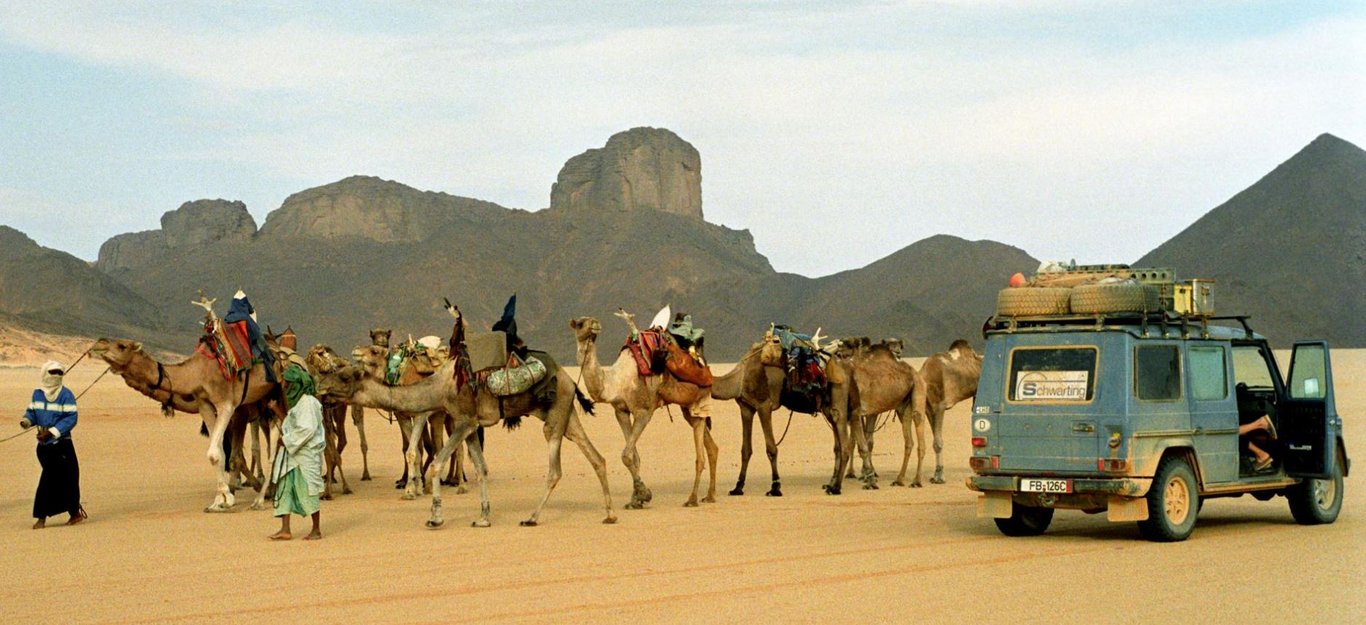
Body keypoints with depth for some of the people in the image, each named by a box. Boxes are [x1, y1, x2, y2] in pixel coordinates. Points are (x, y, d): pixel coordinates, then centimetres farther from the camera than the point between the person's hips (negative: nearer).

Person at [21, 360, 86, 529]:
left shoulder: (66, 395, -9)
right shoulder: (37, 393, 9)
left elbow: (71, 418, -14)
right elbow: (32, 411, 17)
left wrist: (52, 432, -23)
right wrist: (27, 420, -7)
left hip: (61, 444, -6)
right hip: (43, 445, 6)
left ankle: (42, 517, -1)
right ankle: (75, 513, 22)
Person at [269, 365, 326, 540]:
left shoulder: (308, 402, -13)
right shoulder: (296, 402, 16)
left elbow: (307, 429, -20)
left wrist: (288, 440, -15)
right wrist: (285, 436, 5)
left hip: (306, 453, -9)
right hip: (292, 453, 9)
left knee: (308, 489, -2)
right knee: (285, 487, 2)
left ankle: (317, 530, 9)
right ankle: (285, 530, 2)